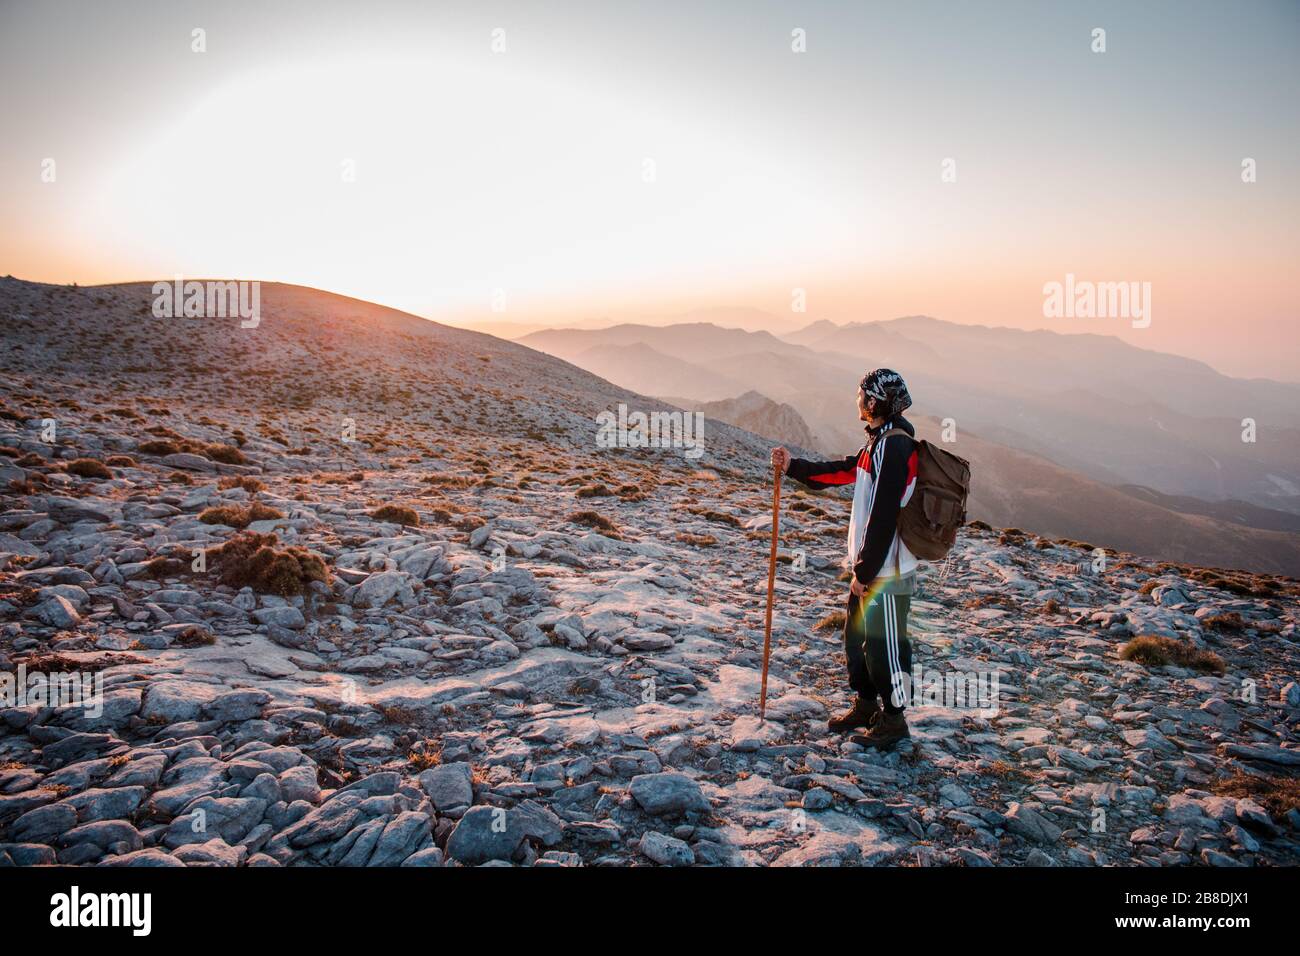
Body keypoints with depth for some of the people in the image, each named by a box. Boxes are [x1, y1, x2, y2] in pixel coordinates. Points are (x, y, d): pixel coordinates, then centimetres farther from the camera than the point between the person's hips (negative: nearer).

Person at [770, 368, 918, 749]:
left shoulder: (895, 447, -21)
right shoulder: (880, 441, 10)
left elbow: (883, 518, -24)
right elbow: (841, 471, 21)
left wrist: (865, 572, -20)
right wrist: (793, 467, 18)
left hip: (888, 571, -10)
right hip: (870, 566, 10)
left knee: (884, 645, 3)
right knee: (857, 635, 21)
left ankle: (893, 720, 20)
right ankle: (866, 705, 36)